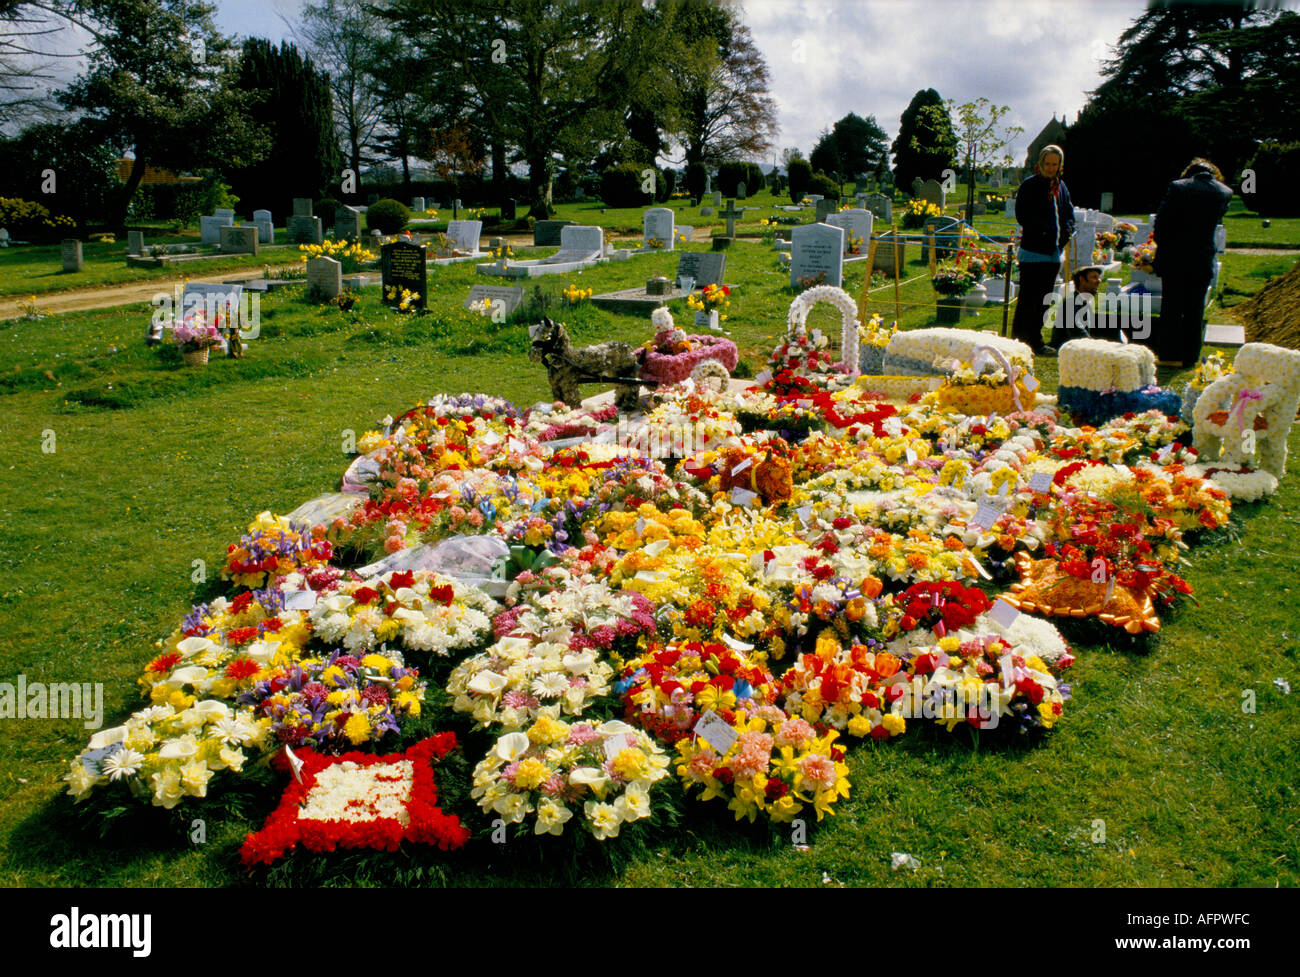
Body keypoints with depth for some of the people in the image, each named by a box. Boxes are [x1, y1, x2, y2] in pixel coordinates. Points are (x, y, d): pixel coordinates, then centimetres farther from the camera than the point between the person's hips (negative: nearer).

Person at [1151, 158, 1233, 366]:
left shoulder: (1177, 187, -9)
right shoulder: (1224, 192, 1)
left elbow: (1161, 222, -7)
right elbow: (1216, 221, 9)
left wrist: (1163, 246, 6)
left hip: (1174, 258, -2)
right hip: (1203, 261, 3)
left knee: (1171, 307, 6)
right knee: (1195, 309, 11)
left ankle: (1168, 355, 8)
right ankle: (1190, 356, 16)